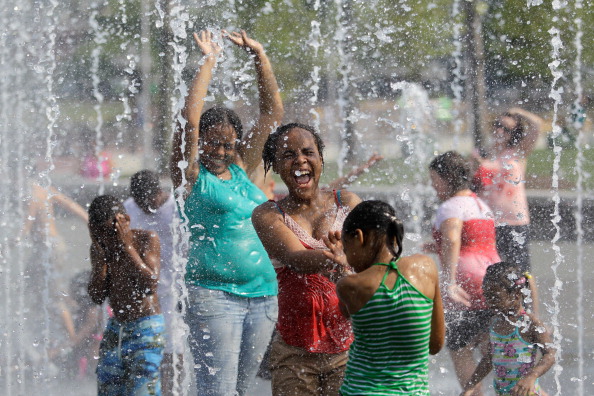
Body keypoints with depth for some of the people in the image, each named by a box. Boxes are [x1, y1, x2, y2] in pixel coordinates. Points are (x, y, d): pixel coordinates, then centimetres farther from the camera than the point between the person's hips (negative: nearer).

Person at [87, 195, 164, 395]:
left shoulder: (147, 239, -6)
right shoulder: (100, 247, 7)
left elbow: (150, 285, -17)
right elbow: (97, 296, 2)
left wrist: (127, 246, -17)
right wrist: (100, 254, -7)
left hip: (146, 328, -6)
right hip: (114, 330, 6)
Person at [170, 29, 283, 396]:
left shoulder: (241, 169, 15)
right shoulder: (192, 175, 1)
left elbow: (273, 112, 17)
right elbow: (191, 116, -11)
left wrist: (260, 57, 11)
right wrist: (209, 62, -5)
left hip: (263, 297, 6)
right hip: (213, 295, -6)